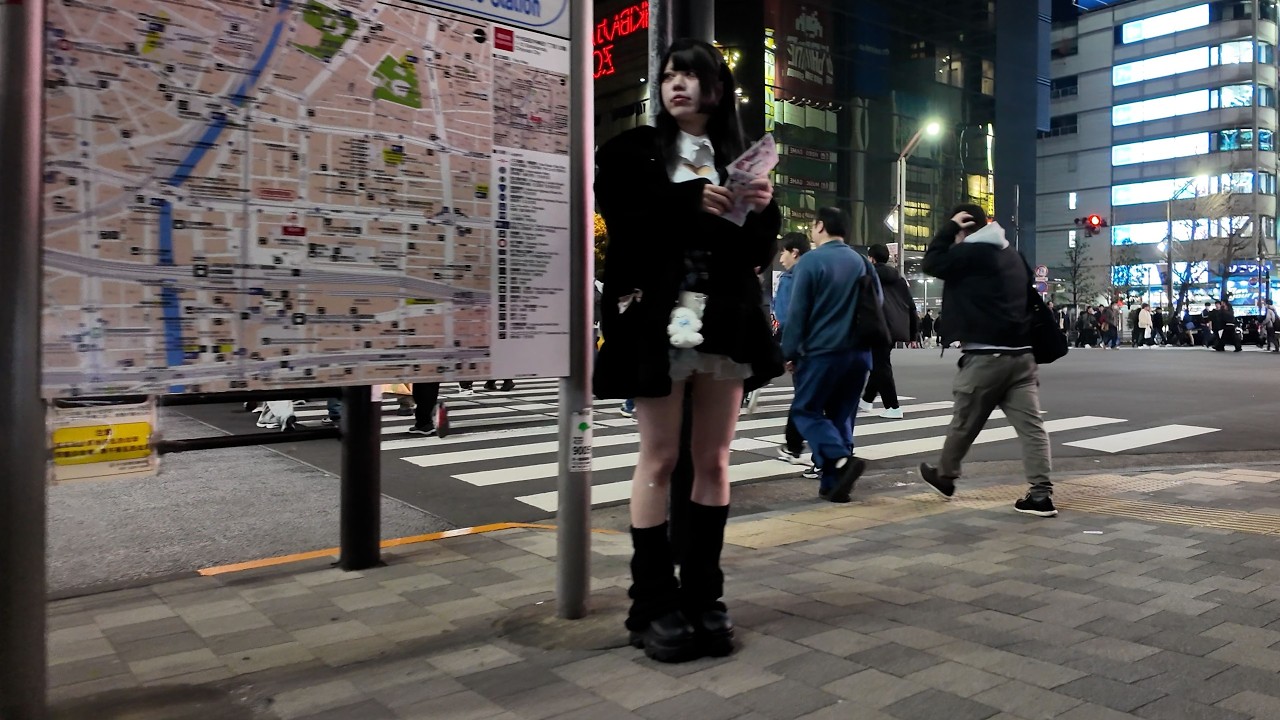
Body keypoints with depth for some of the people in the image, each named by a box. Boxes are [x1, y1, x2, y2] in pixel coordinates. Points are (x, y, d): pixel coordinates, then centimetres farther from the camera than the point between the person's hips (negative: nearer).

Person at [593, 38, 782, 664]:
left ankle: (703, 595, 16)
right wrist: (691, 202, -19)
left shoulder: (742, 159, 15)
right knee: (659, 459, -2)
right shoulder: (633, 150, 7)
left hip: (726, 322, 3)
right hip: (659, 320, -3)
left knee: (713, 459, 6)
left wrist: (763, 210, -7)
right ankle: (653, 604, 6)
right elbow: (620, 224, -10)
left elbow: (759, 252, 12)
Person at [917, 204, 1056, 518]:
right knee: (1031, 425, 0)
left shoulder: (970, 252, -8)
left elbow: (932, 263, -2)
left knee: (964, 423, 11)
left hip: (986, 355, -7)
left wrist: (949, 228, 4)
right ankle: (1041, 495, -4)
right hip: (1021, 353, 7)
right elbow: (1028, 298, 23)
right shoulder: (1012, 254, 18)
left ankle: (945, 476, 29)